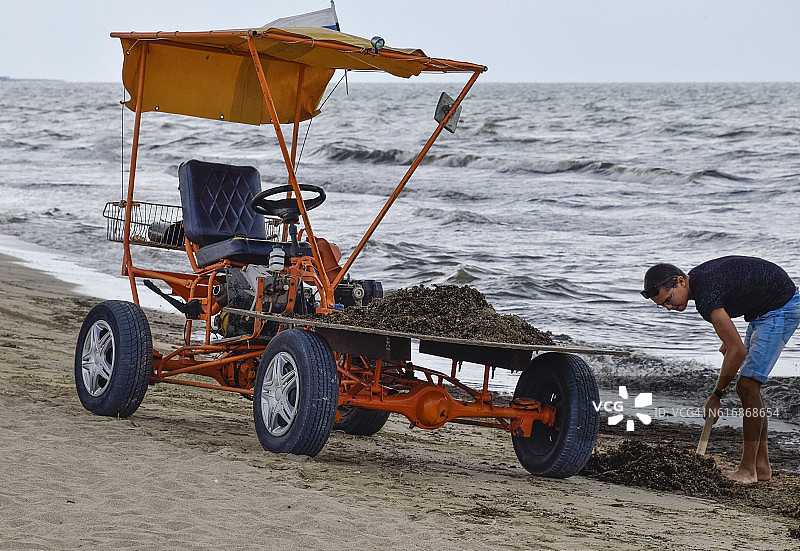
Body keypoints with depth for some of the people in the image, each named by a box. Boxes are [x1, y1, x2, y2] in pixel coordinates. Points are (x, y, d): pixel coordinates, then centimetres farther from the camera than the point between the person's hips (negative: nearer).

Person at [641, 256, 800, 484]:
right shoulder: (696, 277, 1)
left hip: (782, 307, -10)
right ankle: (761, 466, 11)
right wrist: (728, 341, 15)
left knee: (747, 386, -15)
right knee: (747, 387, 8)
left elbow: (738, 351, -28)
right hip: (763, 310, 10)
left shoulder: (706, 296, -29)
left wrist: (716, 396, -19)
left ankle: (747, 470, -12)